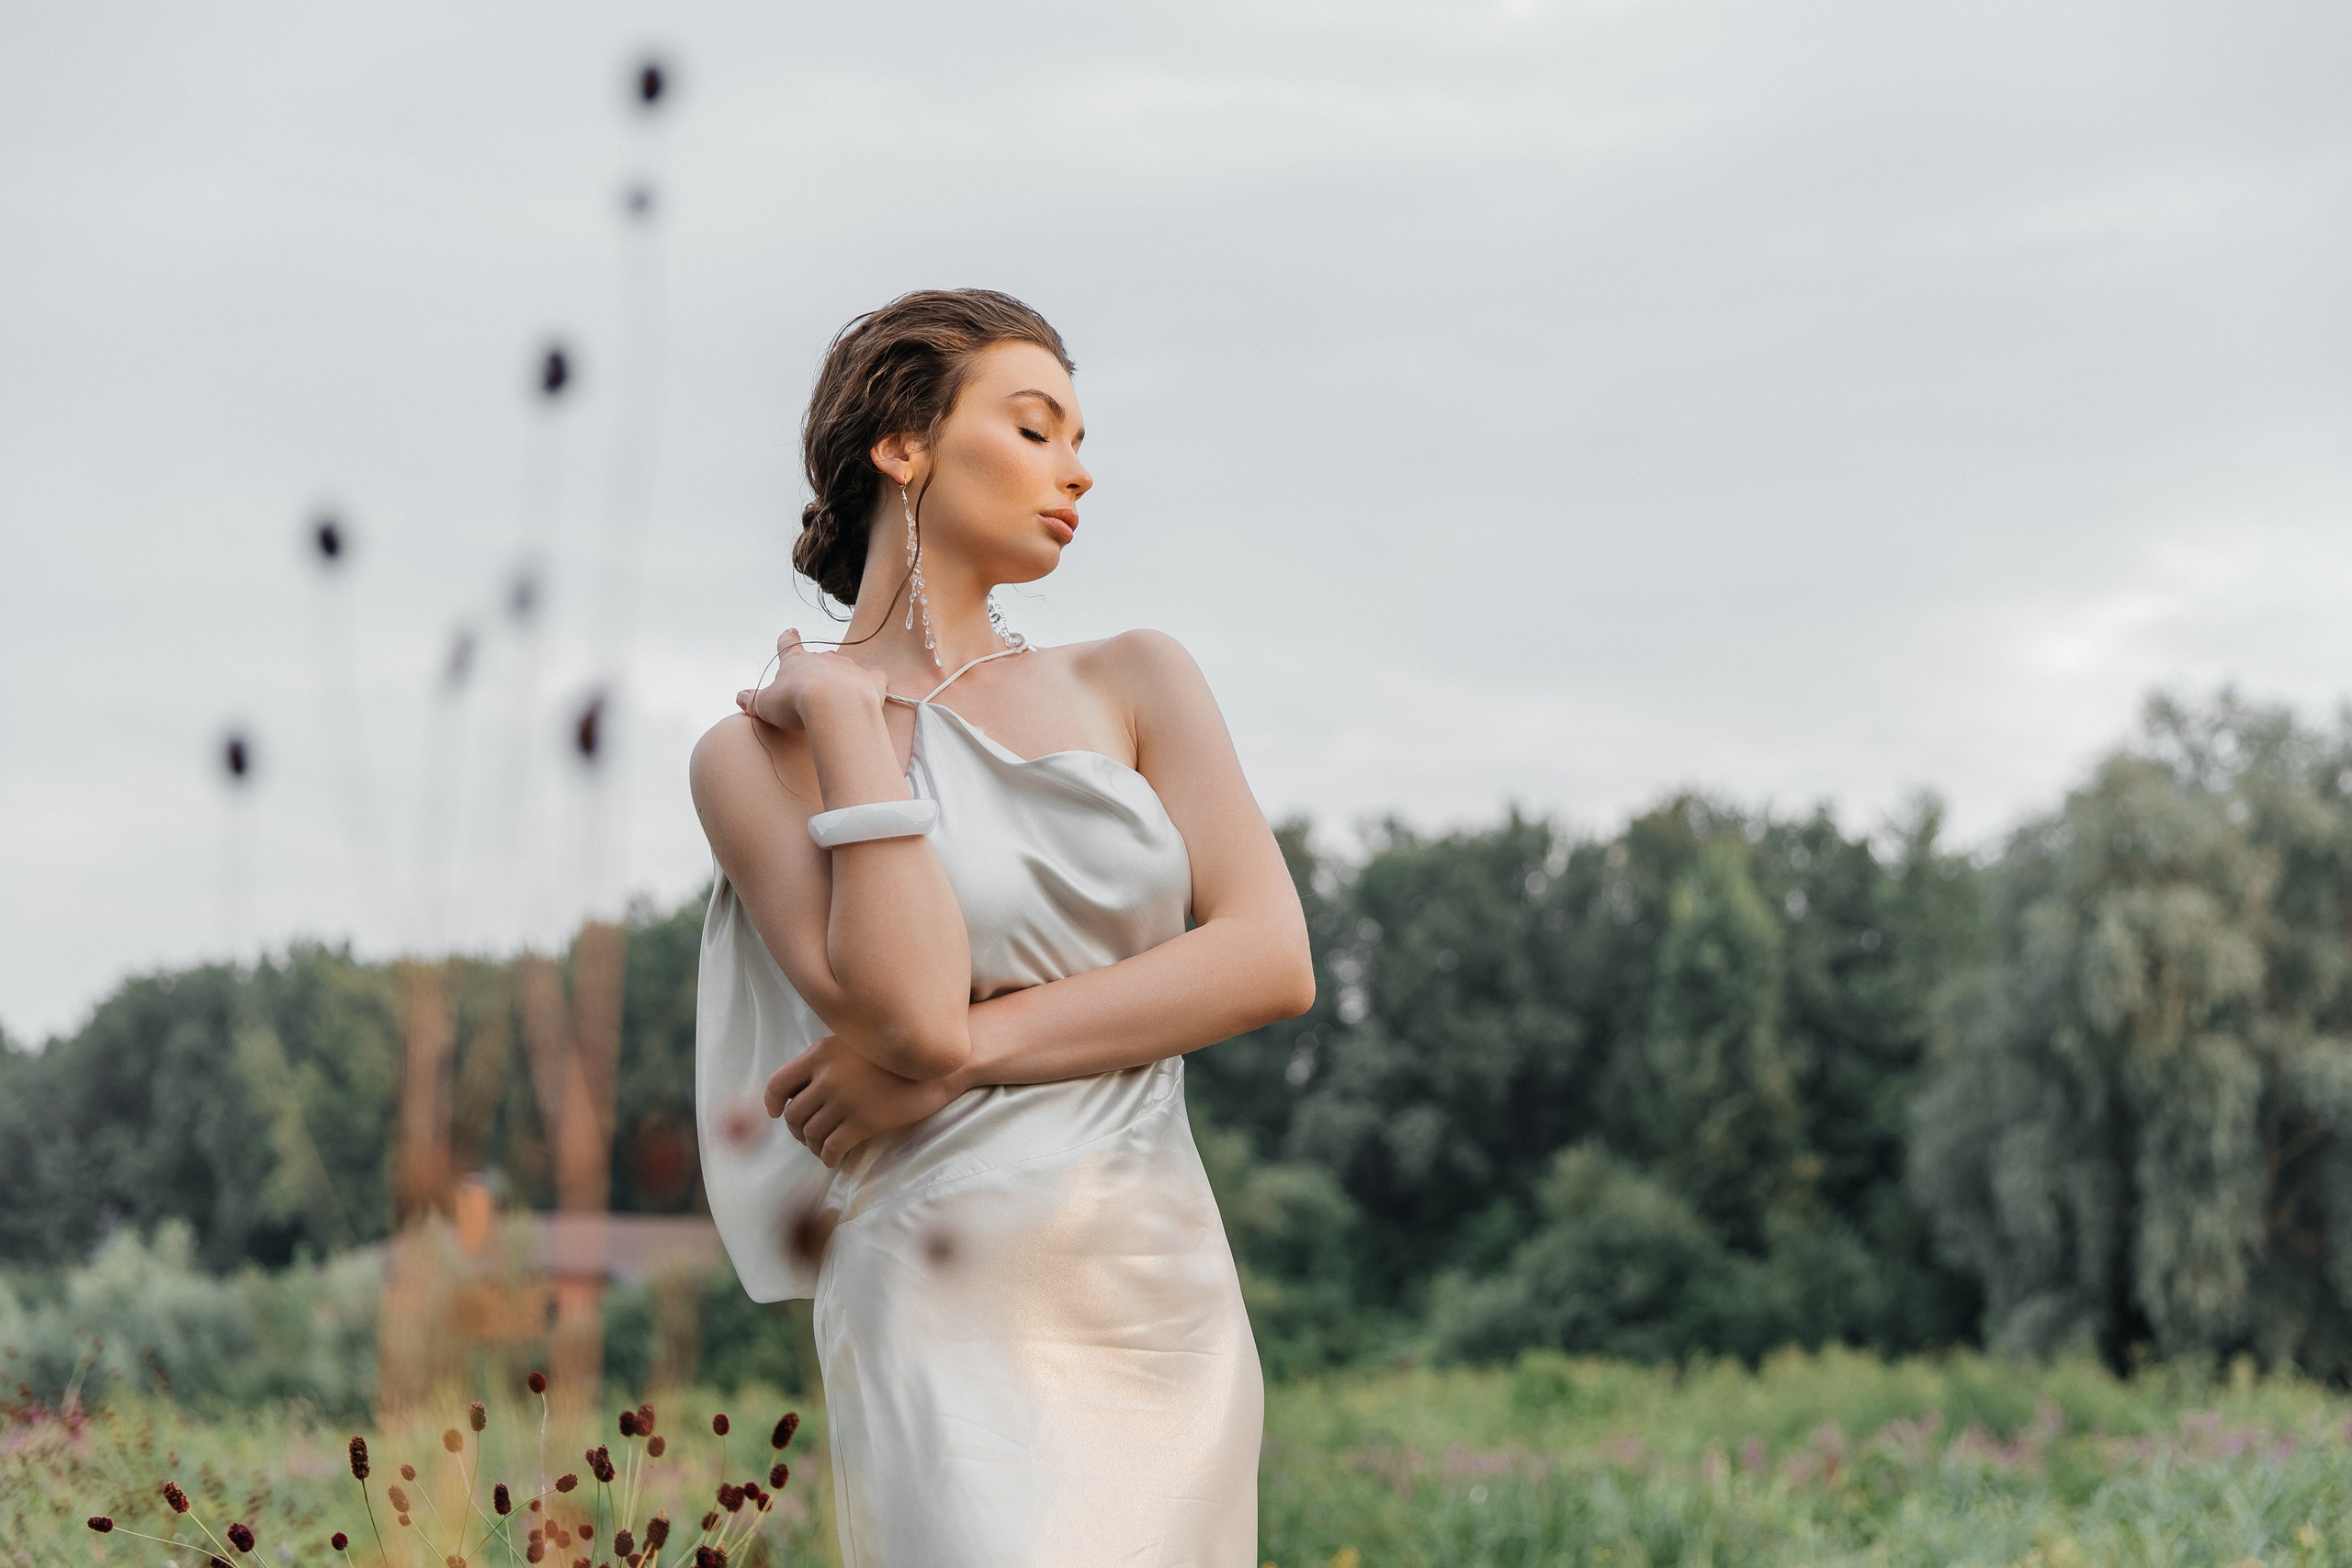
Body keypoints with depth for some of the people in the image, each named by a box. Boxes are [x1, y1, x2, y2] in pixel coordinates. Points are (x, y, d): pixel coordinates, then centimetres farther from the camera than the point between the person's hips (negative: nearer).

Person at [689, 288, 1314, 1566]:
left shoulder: (1132, 682, 11)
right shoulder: (760, 749, 1)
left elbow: (1272, 959, -3)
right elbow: (909, 1006, -15)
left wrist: (952, 1052, -9)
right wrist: (846, 712, -6)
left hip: (1177, 1309, 4)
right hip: (959, 1327, -4)